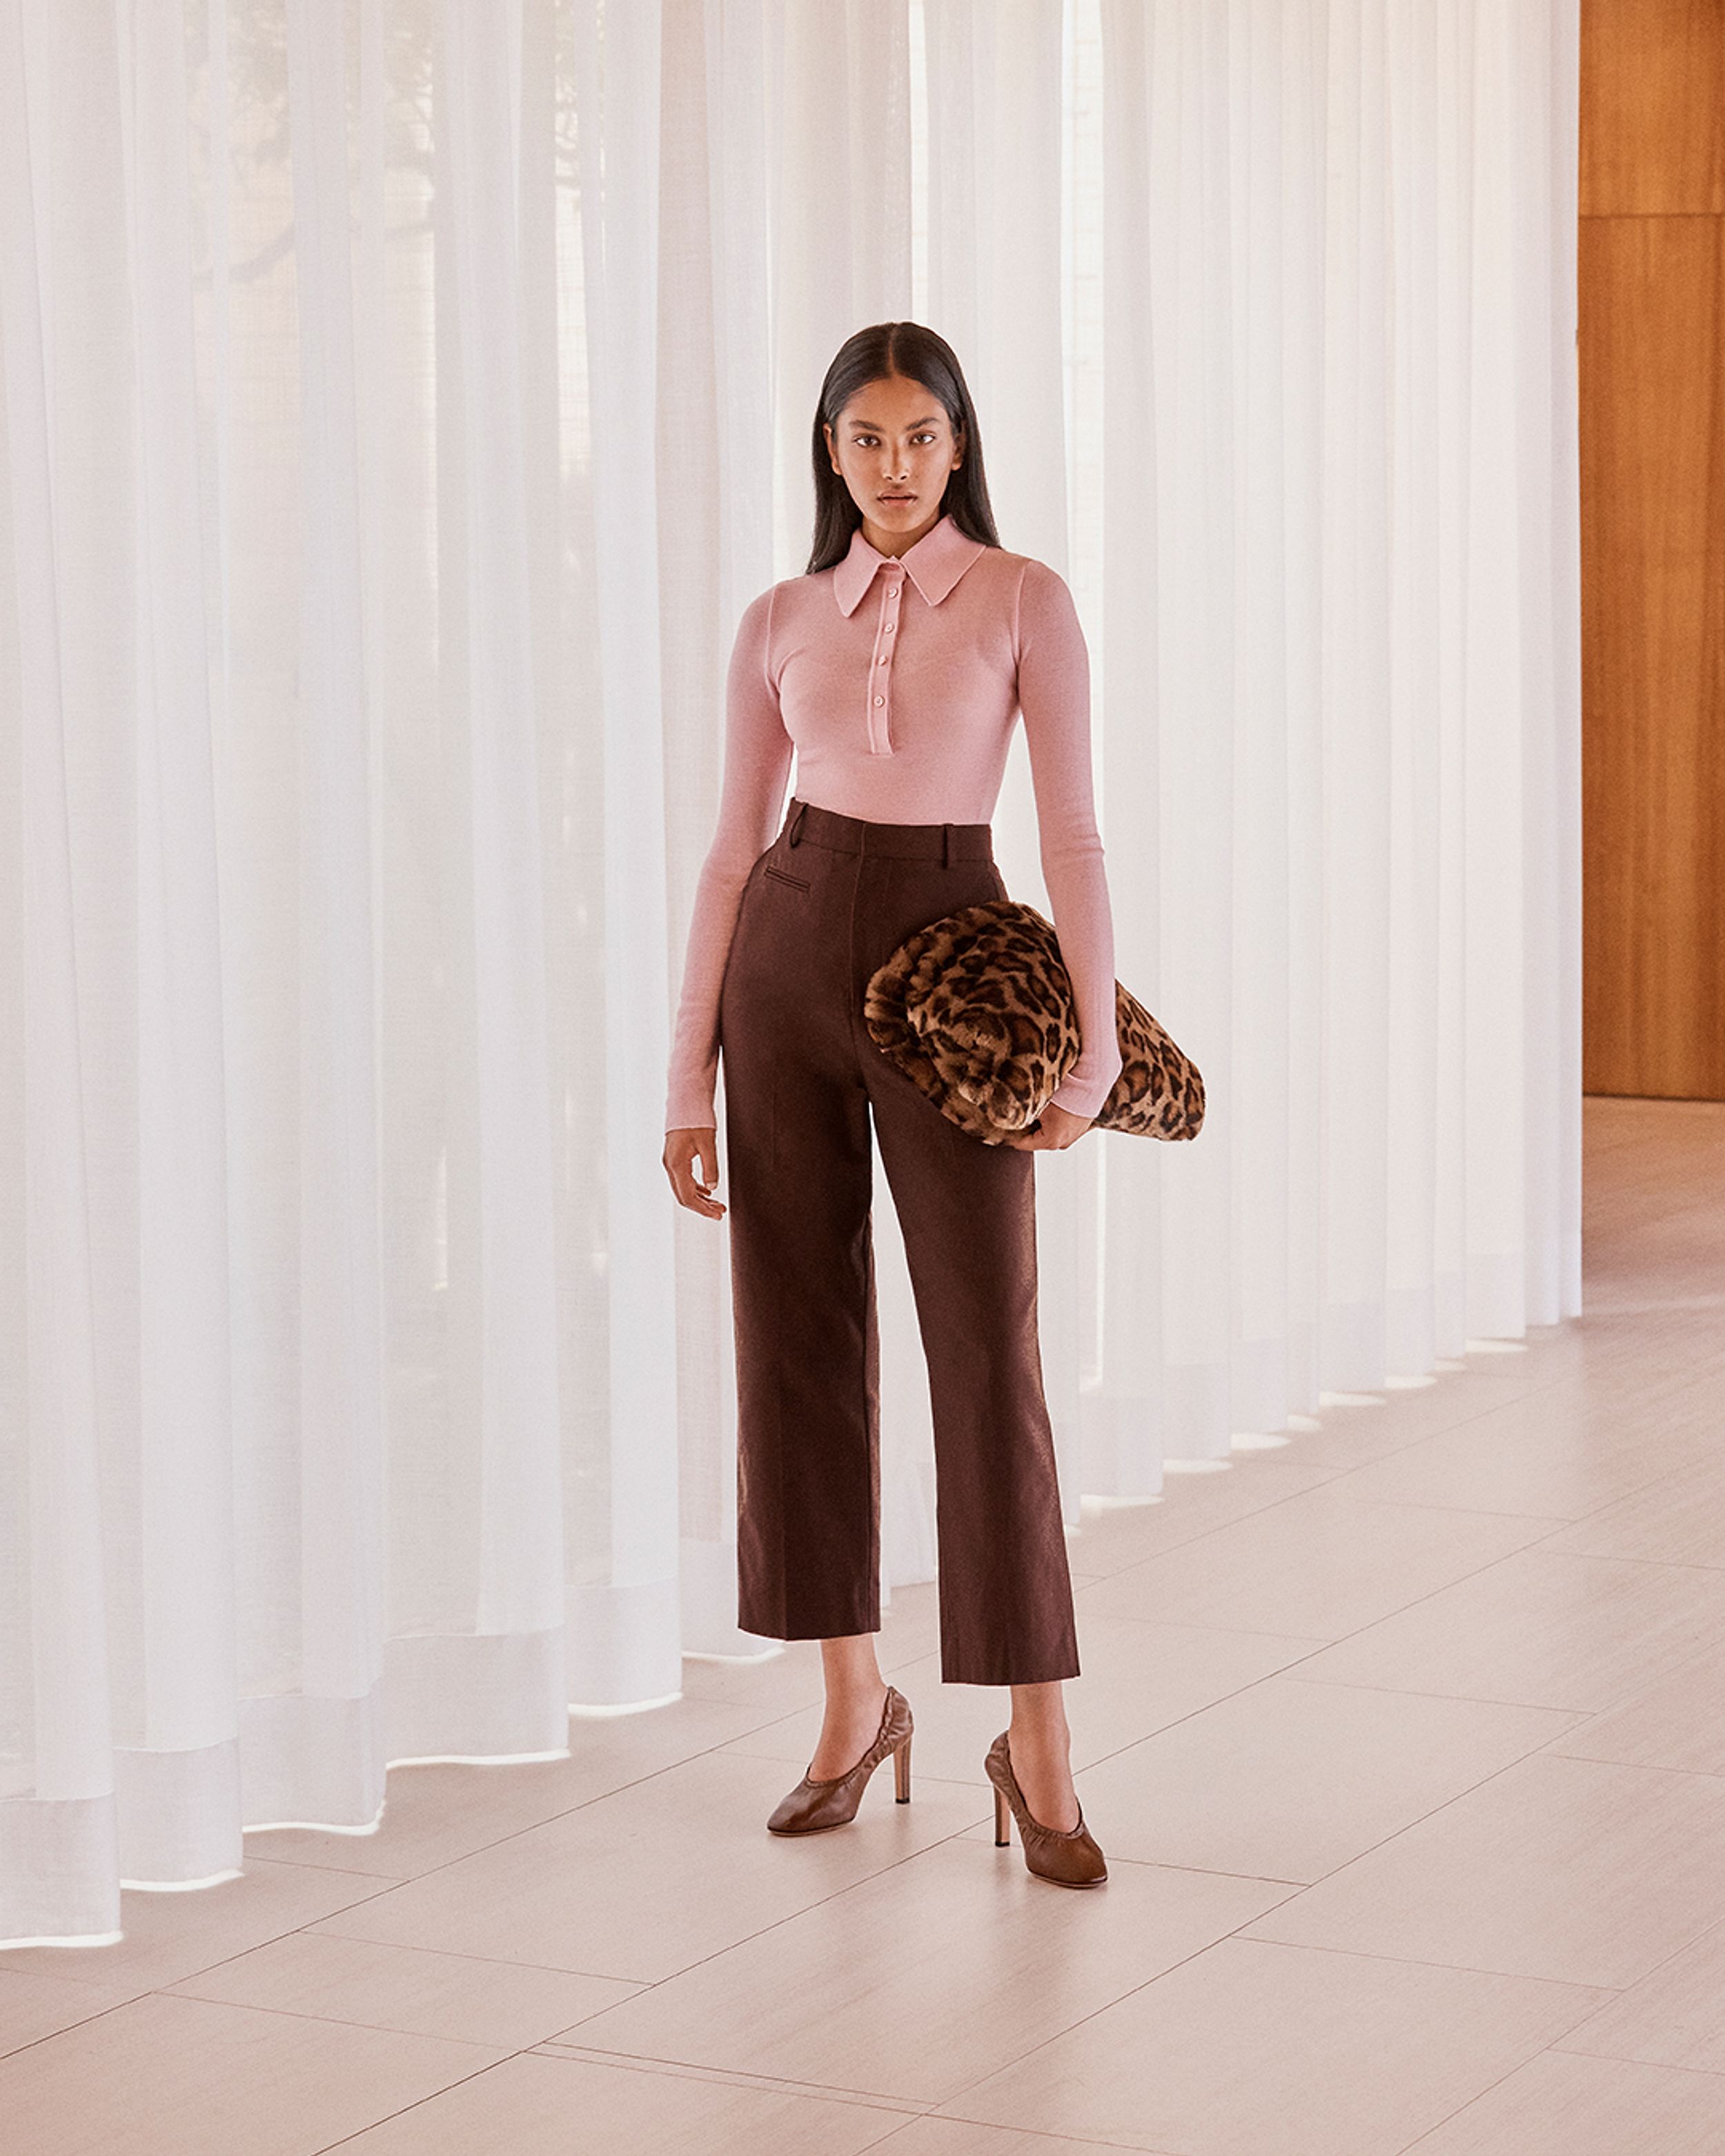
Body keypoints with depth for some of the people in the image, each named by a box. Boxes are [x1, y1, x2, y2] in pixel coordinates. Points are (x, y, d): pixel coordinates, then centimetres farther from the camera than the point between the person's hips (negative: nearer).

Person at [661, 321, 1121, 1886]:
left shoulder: (1022, 600, -1)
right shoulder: (781, 623, 7)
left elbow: (1073, 831, -5)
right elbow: (733, 850, 8)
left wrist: (1095, 1041, -15)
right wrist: (690, 1080, 5)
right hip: (790, 955, 3)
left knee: (987, 1342, -7)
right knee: (801, 1329, 4)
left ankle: (1038, 1739, -1)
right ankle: (856, 1697, 17)